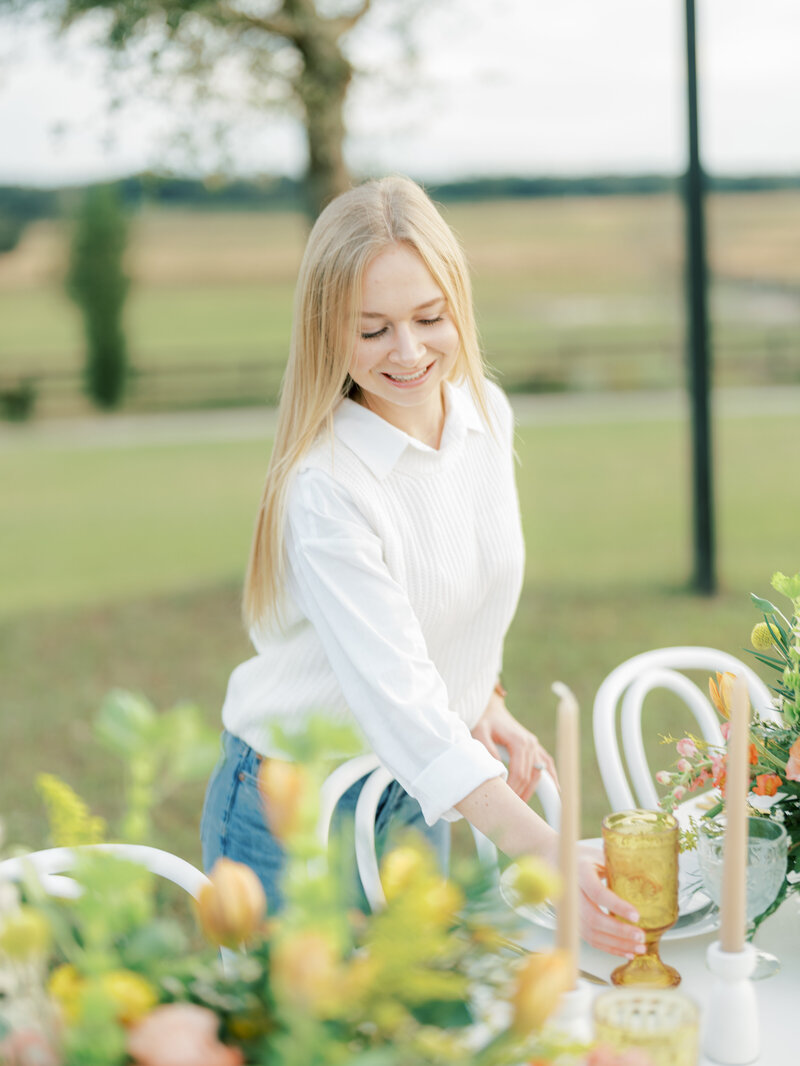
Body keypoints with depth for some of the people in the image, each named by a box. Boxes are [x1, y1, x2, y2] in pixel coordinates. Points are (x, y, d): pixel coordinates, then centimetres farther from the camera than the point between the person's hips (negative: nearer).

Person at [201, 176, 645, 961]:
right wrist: (541, 852, -41)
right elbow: (395, 695, -34)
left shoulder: (485, 413, -4)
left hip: (419, 801, 6)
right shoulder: (325, 485, -26)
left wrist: (484, 706, -4)